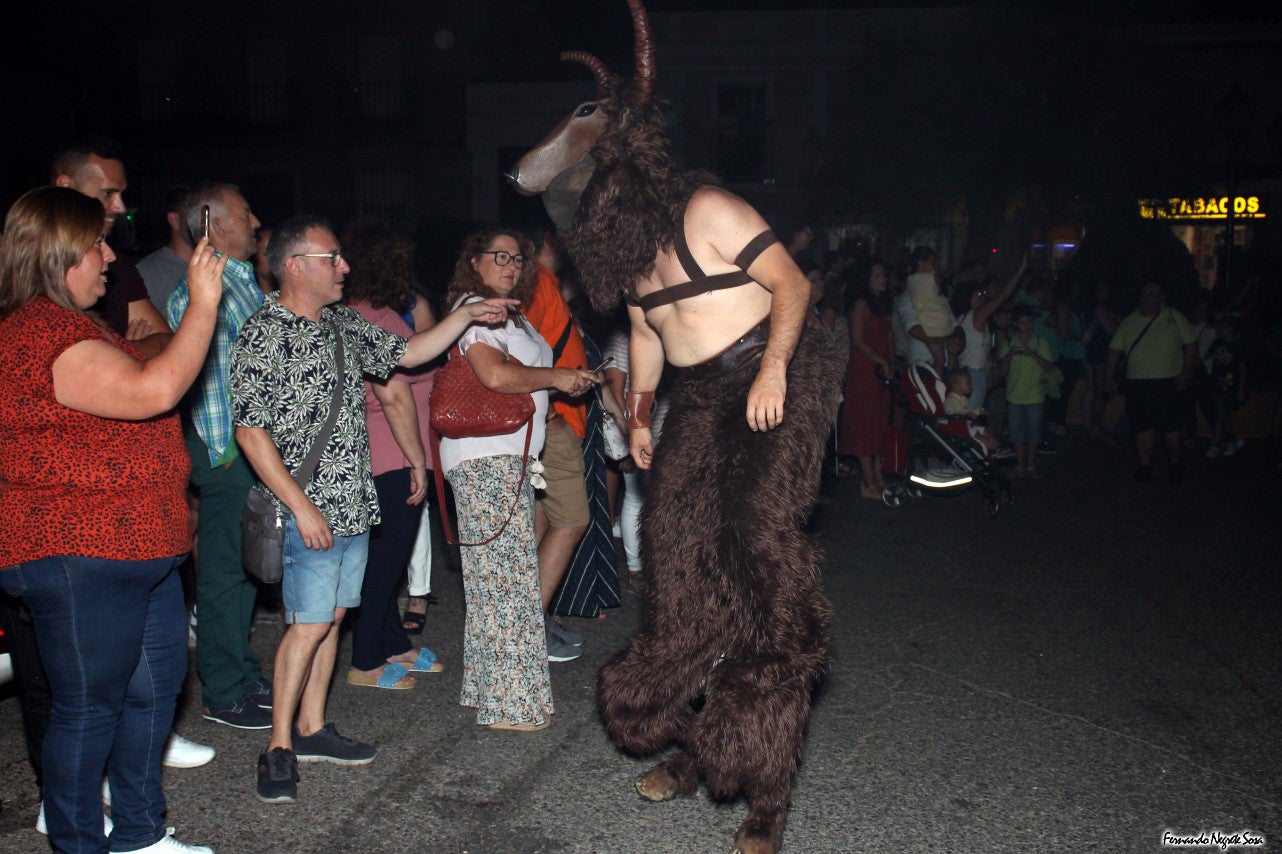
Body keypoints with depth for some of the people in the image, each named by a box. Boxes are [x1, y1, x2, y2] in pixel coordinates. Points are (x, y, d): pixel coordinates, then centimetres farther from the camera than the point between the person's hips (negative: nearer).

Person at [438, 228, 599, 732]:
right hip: (486, 458, -10)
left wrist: (566, 382, 11)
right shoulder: (474, 307, -7)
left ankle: (486, 689, 20)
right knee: (507, 576, -9)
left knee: (495, 576, 12)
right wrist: (555, 377, -9)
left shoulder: (508, 314, 24)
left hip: (506, 457, 10)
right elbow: (495, 375, -21)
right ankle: (509, 704, -4)